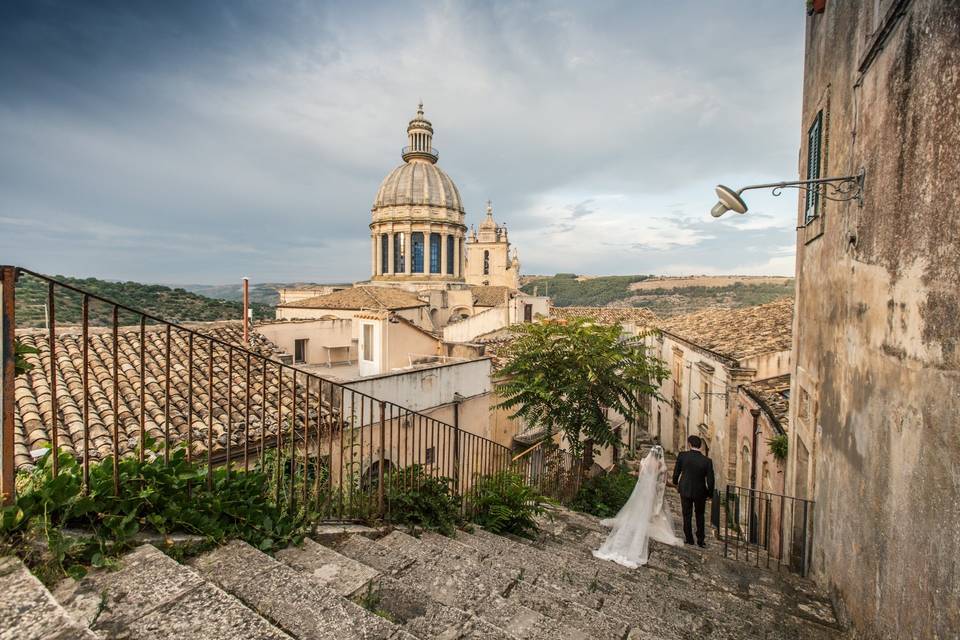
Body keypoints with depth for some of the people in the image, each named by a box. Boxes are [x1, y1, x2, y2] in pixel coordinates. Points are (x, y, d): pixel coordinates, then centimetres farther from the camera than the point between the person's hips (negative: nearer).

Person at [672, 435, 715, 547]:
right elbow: (710, 480, -11)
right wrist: (710, 494, 7)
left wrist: (675, 483, 17)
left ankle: (689, 539, 24)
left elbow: (676, 472, -4)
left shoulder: (682, 456, -15)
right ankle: (700, 540, 27)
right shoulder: (707, 461, -17)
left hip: (685, 490, 0)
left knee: (687, 516, 15)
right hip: (700, 492, 0)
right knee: (700, 516, 21)